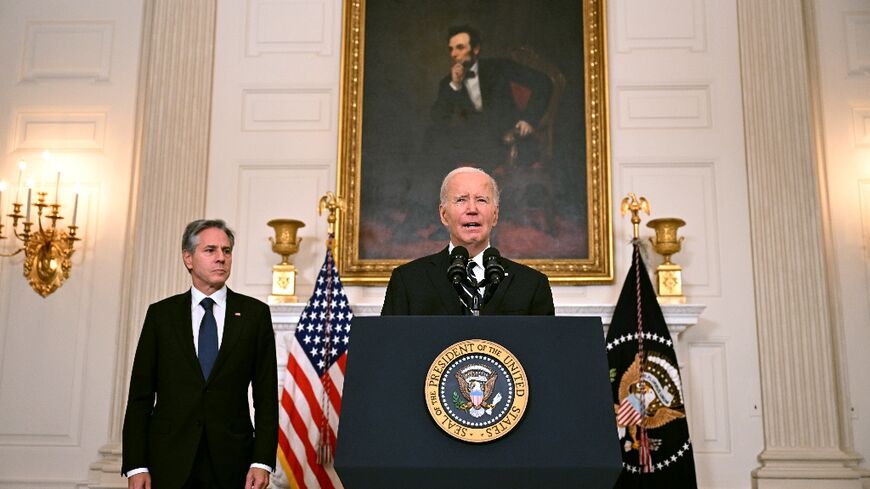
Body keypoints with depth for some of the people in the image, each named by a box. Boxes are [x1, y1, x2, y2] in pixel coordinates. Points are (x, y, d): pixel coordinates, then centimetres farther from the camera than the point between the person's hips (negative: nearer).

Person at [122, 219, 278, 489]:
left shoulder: (255, 313, 2)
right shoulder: (160, 314, 4)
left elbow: (266, 394, 0)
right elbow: (140, 395, 3)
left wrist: (262, 462, -7)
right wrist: (135, 465, -4)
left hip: (231, 463, 0)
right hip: (168, 462, 0)